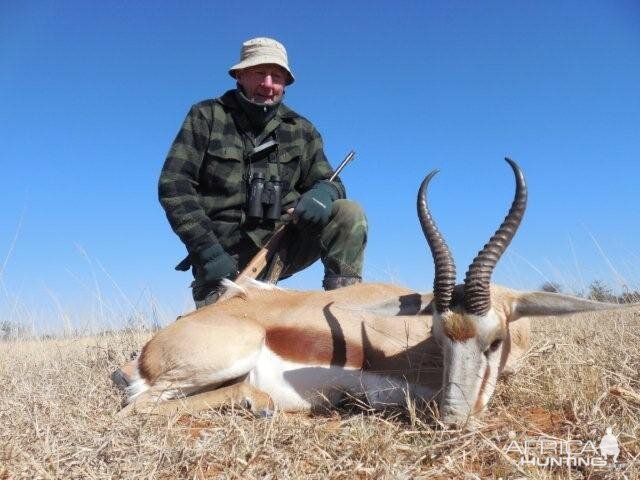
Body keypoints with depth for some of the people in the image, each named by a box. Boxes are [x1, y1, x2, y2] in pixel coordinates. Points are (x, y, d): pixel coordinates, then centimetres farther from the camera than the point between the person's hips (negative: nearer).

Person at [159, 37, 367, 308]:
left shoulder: (301, 130, 8)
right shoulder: (207, 117, 0)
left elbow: (325, 181, 10)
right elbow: (173, 185, -6)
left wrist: (323, 193, -18)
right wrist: (208, 251, -17)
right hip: (223, 257, -3)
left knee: (349, 213, -16)